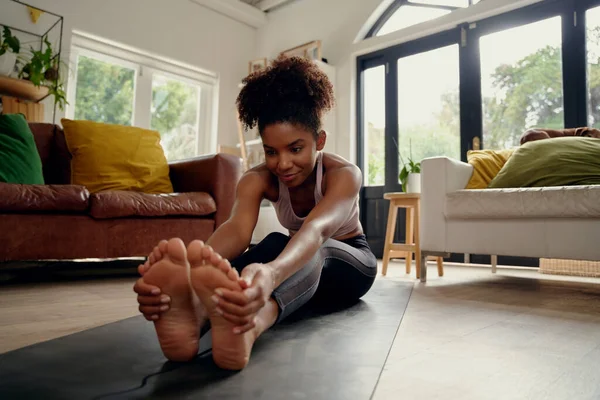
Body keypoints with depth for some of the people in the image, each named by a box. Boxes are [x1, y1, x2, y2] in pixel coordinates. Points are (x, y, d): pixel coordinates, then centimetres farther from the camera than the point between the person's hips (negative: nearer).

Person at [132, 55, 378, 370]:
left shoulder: (344, 174, -26)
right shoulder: (258, 179, -16)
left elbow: (316, 229, -49)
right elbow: (237, 228, -38)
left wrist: (271, 274, -72)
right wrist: (196, 266, -63)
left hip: (351, 264, -3)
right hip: (301, 264, 3)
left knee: (312, 251, -39)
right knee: (276, 244, -34)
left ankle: (248, 326, -71)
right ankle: (195, 311, -63)